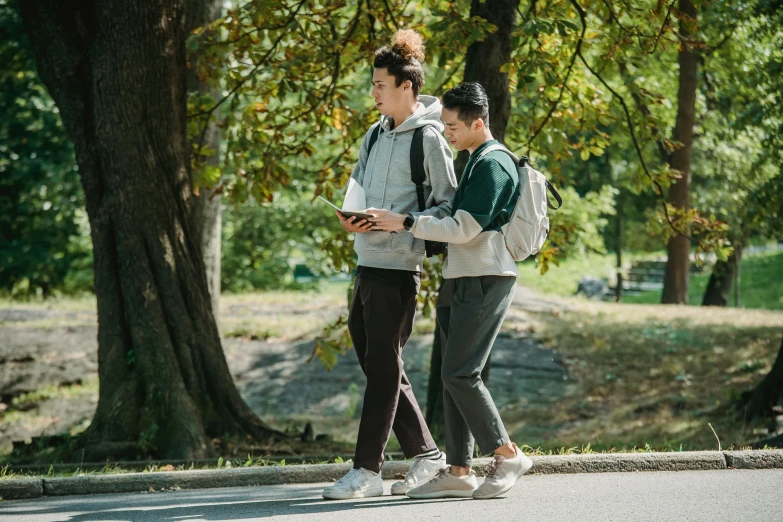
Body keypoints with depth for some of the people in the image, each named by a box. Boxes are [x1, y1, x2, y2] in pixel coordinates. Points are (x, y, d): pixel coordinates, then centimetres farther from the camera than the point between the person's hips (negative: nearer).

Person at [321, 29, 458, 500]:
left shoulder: (429, 139, -9)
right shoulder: (375, 135, 15)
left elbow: (448, 205, -10)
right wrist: (351, 217, 2)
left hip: (397, 269, -9)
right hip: (366, 264, 9)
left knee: (383, 370, -4)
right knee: (380, 367, 12)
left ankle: (368, 469, -1)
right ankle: (427, 453, 22)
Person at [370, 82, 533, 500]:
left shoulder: (492, 164, -13)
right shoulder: (477, 162, 19)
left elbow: (463, 229, -19)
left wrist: (406, 223, -13)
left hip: (485, 281, -10)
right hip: (462, 280, 10)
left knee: (460, 373, -12)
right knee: (454, 376, 6)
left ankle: (507, 455, -2)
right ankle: (458, 472, 8)